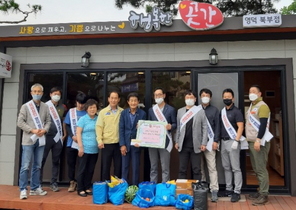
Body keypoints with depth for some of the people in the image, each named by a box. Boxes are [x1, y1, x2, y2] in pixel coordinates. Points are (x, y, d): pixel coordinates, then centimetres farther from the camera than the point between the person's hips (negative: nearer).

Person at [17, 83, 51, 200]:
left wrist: (44, 130, -10)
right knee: (25, 166, -4)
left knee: (37, 166, 11)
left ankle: (35, 188, 21)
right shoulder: (25, 106, -2)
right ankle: (23, 190, 6)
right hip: (28, 140, -4)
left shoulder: (45, 107, 6)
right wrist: (32, 130, -15)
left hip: (40, 140, 4)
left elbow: (48, 121, 10)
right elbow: (20, 122, -6)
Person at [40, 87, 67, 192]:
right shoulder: (45, 106, -1)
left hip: (58, 137, 3)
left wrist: (65, 134, 10)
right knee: (42, 160, 1)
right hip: (47, 136, -3)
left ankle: (53, 183, 16)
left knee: (56, 161, 8)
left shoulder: (63, 107, 9)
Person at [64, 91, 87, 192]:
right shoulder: (71, 111, 7)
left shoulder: (87, 113, -1)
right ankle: (72, 182, 21)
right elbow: (67, 126, 6)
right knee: (71, 163, 7)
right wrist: (72, 136, -9)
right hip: (71, 142, 2)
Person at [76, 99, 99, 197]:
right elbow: (78, 133, -5)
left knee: (91, 170, 11)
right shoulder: (83, 119, -2)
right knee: (82, 169, 5)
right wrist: (80, 147, -11)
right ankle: (80, 189, 15)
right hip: (85, 149, -3)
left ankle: (87, 188, 23)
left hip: (95, 149, 4)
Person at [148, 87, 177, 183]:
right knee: (153, 167, 10)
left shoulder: (171, 109, 2)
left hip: (165, 141, -4)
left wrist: (170, 127, -20)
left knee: (165, 168, -1)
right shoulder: (151, 110, 14)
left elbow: (175, 124, 1)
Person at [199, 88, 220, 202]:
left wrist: (216, 141, -5)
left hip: (209, 142, -1)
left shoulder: (214, 110, 8)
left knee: (212, 167, -1)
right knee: (199, 167, 6)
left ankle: (214, 190, 2)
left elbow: (217, 126, 4)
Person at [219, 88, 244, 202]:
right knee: (226, 167, 11)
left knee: (235, 168, -3)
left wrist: (236, 141, -19)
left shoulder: (236, 111, -6)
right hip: (223, 142, 7)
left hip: (232, 141, -7)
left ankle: (237, 192, 3)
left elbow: (240, 127, -12)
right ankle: (229, 189, 20)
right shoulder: (222, 111, 13)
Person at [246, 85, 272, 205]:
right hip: (251, 142, 9)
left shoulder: (262, 106, -9)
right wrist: (248, 139, 18)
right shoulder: (251, 107, 18)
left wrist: (258, 140, -25)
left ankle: (264, 195, 1)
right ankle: (261, 191, 21)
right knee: (256, 169, 12)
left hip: (259, 142, -9)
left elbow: (263, 124, -19)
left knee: (261, 169, -6)